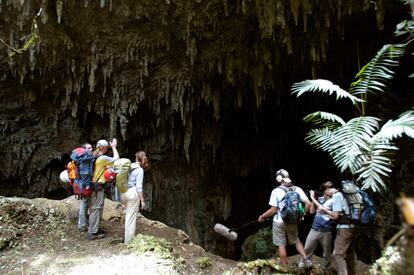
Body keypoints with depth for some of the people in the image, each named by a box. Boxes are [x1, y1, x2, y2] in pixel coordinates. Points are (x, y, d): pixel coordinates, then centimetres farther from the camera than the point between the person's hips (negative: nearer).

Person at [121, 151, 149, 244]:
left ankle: (127, 239, 32)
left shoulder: (129, 166, 7)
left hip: (124, 193, 7)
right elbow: (139, 187, -13)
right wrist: (142, 200, -8)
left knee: (128, 216, 20)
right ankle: (129, 241, 10)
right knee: (131, 218, 2)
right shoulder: (140, 170, -11)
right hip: (133, 193, -7)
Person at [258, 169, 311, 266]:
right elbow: (308, 204, -5)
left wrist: (262, 216, 0)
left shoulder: (276, 191, -14)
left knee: (281, 244, 9)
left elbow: (273, 210, -15)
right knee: (296, 240, 25)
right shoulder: (297, 189, -2)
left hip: (279, 221, -4)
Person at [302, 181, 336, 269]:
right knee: (307, 250, 7)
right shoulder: (319, 199, 9)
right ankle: (302, 267, 21)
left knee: (326, 253, 7)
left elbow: (335, 216, -9)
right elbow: (311, 211, 8)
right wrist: (313, 198, 1)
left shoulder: (334, 201, -3)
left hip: (326, 231, -3)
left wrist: (324, 209, -11)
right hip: (314, 229, 3)